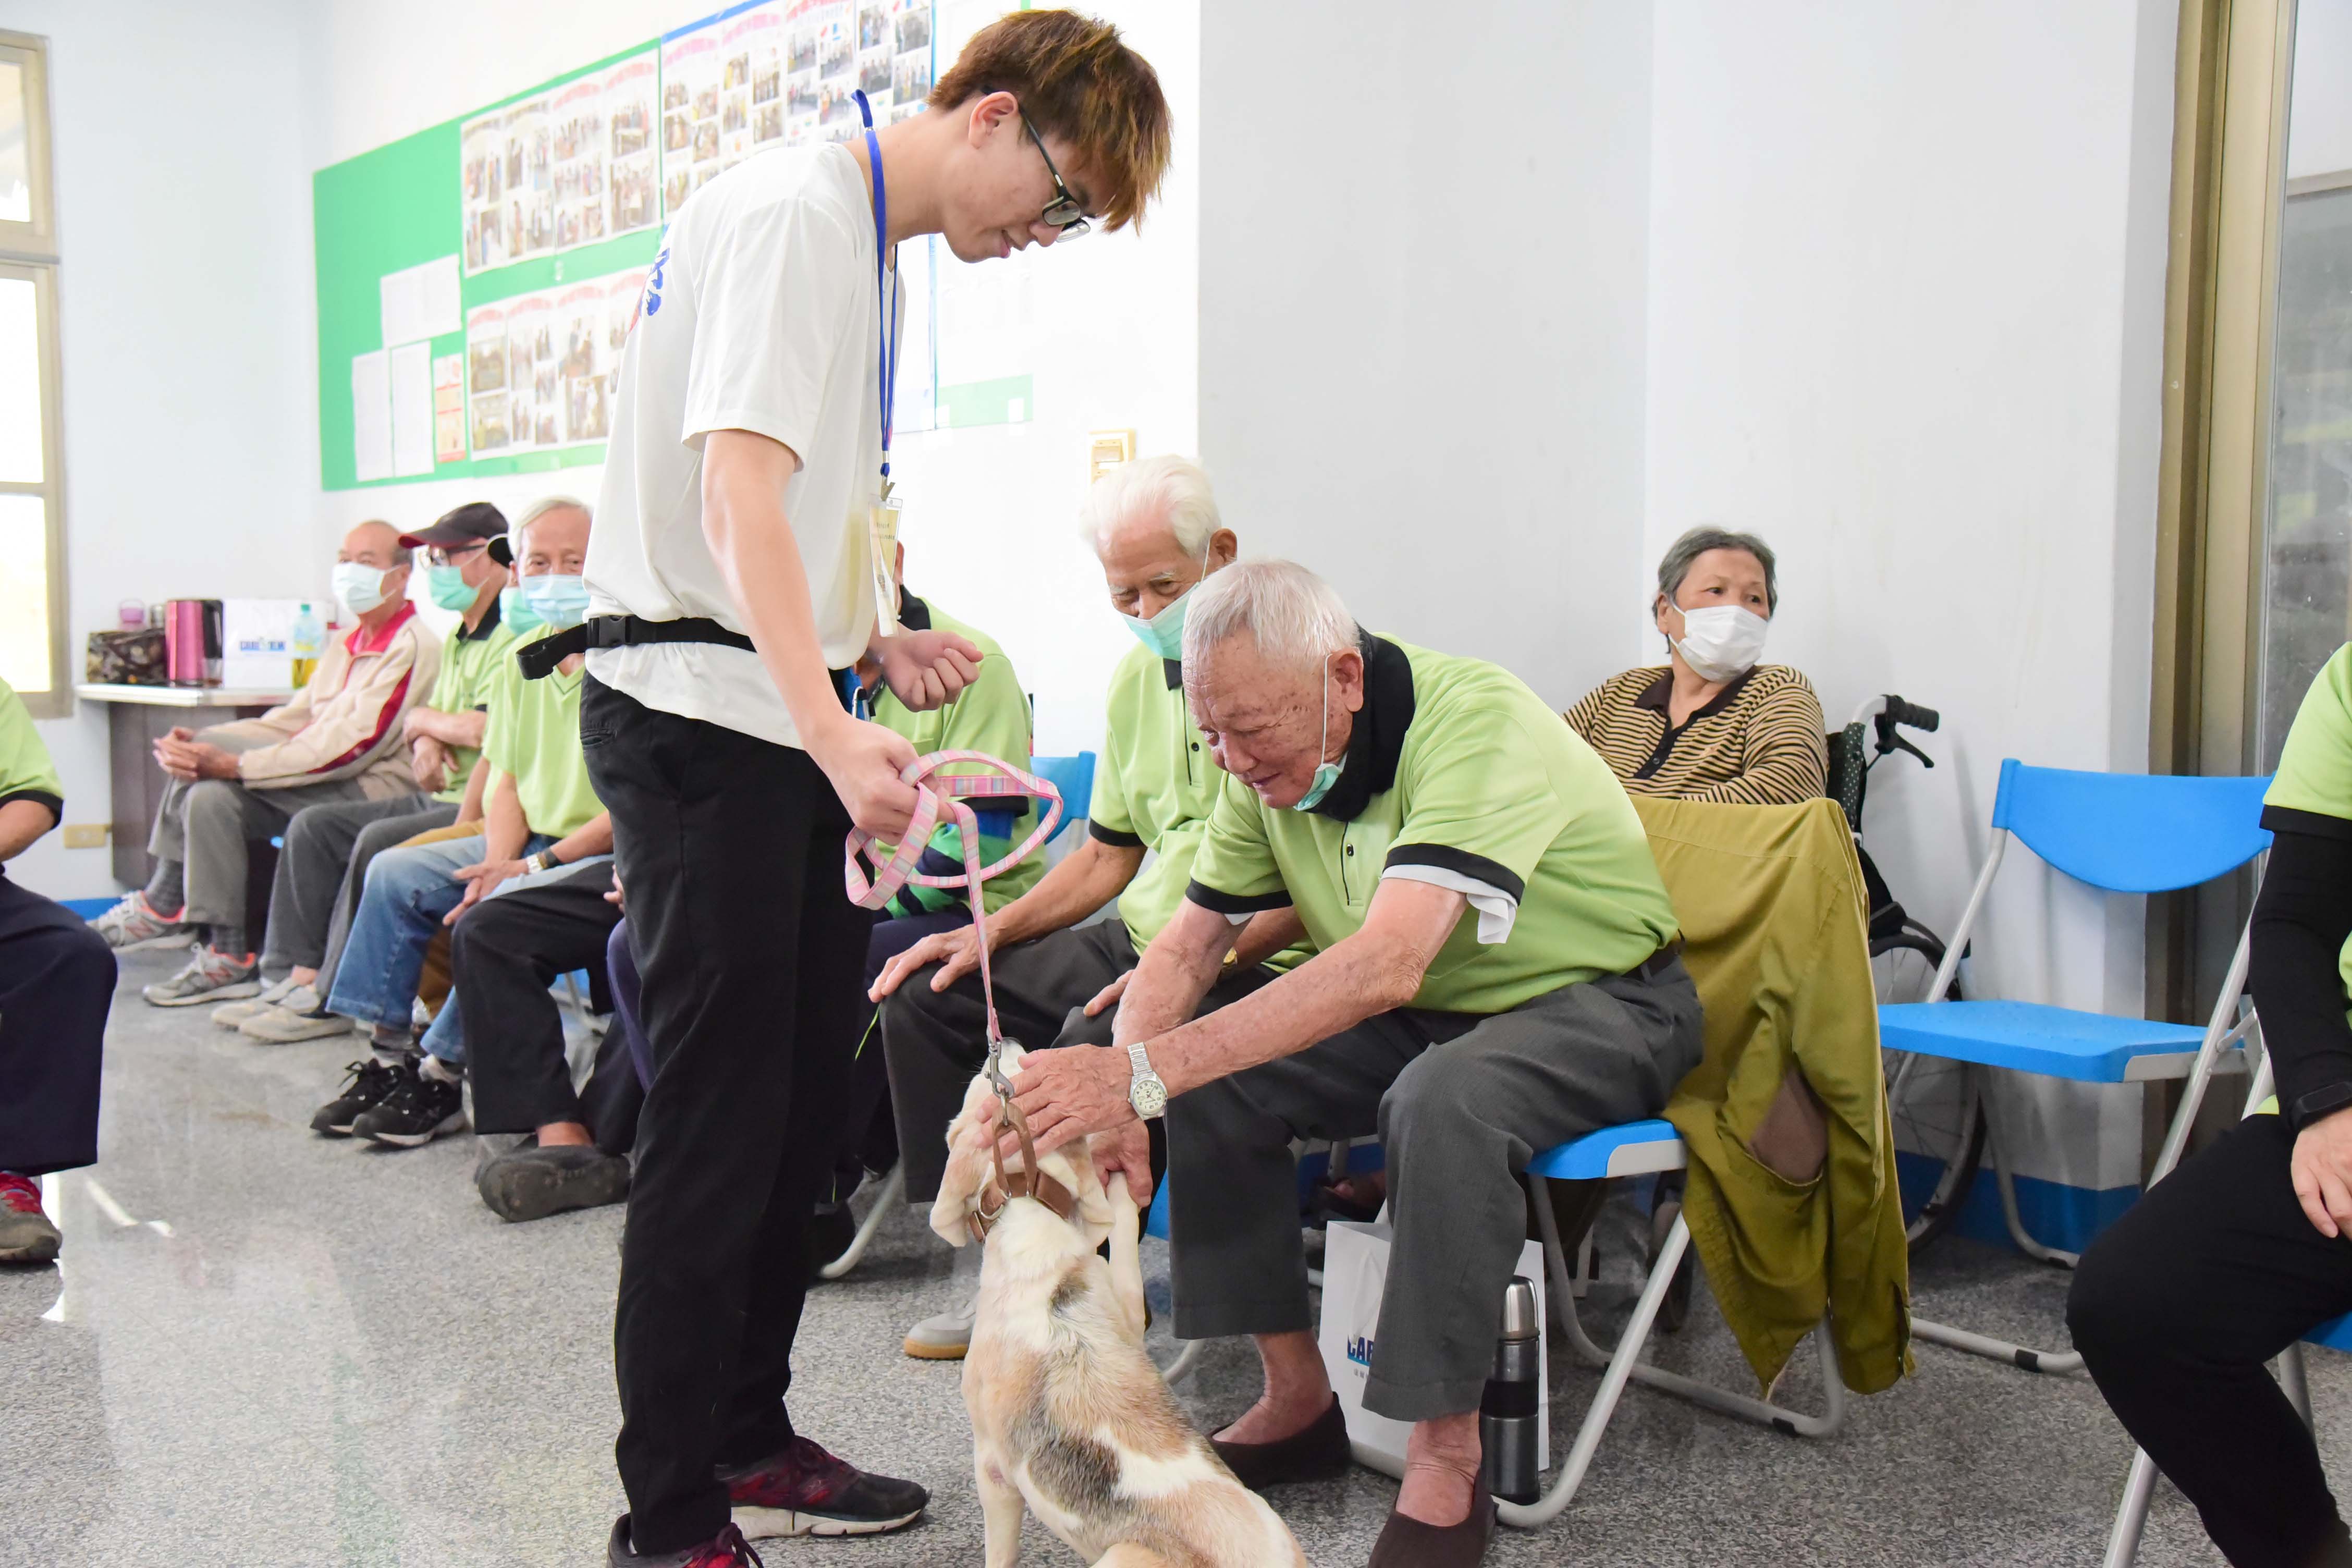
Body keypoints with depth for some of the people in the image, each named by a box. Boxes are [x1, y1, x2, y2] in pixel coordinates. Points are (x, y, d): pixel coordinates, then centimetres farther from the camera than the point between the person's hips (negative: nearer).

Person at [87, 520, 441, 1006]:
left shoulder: (412, 647, -11)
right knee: (210, 797, -11)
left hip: (371, 789, -9)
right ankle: (226, 956, -8)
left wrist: (233, 764, -23)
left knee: (211, 764, -17)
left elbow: (351, 745, -20)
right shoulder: (346, 646, 20)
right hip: (322, 786, 9)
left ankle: (162, 906, -3)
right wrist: (200, 750, -1)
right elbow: (293, 720, 16)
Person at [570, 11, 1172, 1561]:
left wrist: (877, 639, 11)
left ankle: (747, 1441, 27)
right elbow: (737, 491, -26)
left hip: (783, 715, 10)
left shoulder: (866, 235, 17)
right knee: (720, 1114, -6)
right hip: (699, 713, -10)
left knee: (805, 1095, 13)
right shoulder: (793, 213, -14)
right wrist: (833, 733, -36)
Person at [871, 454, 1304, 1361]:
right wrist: (991, 933, 7)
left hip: (1252, 964, -8)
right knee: (926, 995, 2)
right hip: (1136, 942, 9)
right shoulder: (1138, 676, 12)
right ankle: (989, 1268, 7)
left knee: (1095, 1040, -33)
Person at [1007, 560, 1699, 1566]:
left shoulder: (1477, 723, -30)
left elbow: (1387, 964, -42)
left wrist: (1146, 1074, -46)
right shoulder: (1270, 762, -6)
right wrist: (1116, 1100, -21)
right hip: (1429, 1017, 7)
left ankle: (1446, 1459, -21)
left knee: (1442, 1100, -37)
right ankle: (1297, 1400, 2)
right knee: (1214, 1076, -12)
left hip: (1601, 1003, -7)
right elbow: (1188, 944, -1)